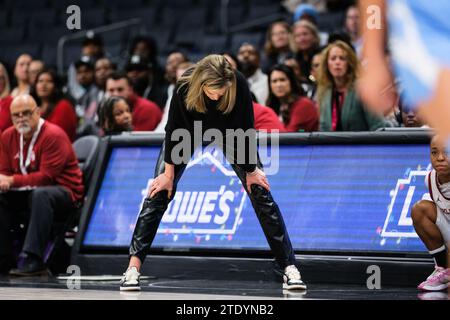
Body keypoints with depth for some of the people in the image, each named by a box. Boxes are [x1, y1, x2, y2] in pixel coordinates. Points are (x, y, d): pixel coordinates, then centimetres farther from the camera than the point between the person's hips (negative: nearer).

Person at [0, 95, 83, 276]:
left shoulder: (54, 135, -16)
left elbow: (46, 177, -22)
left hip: (64, 193, -7)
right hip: (27, 195, 7)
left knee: (40, 194, -38)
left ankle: (34, 260, -42)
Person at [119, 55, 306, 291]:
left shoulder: (239, 85, -36)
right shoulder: (185, 86, -36)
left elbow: (245, 129, -23)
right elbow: (174, 129, -24)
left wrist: (251, 171, -12)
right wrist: (169, 173, -15)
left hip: (228, 130, 0)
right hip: (189, 130, 0)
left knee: (260, 191, -8)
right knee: (160, 191, -11)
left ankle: (289, 266, -5)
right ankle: (134, 266, -10)